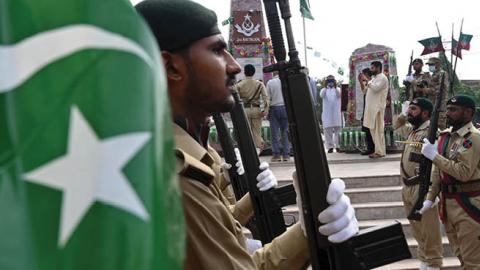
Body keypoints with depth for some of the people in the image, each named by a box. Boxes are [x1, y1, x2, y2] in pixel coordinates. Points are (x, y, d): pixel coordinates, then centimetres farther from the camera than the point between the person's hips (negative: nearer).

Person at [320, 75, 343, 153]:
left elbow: (339, 94, -15)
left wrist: (335, 87, -33)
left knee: (338, 130, 0)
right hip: (327, 113, 0)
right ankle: (330, 146, 4)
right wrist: (325, 87, -30)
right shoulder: (324, 90, 8)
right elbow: (321, 95, -15)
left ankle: (338, 146, 6)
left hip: (336, 113, 0)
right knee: (327, 130, -1)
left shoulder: (337, 89, 8)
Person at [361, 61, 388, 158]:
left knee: (378, 129, -9)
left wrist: (367, 82, -12)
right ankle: (378, 149, 13)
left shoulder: (382, 78, -8)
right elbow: (366, 90, 24)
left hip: (377, 107, -10)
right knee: (373, 129, 9)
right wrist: (361, 81, 13)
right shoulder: (374, 78, 22)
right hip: (371, 107, 10)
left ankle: (380, 152, -8)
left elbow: (376, 88, -23)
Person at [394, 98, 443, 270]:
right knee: (417, 230, 18)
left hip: (422, 188, -10)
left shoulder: (430, 131, -17)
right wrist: (404, 115, 17)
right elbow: (397, 127, 35)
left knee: (429, 232, 0)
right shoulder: (413, 129, 13)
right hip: (408, 187, 10)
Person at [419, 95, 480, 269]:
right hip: (446, 202, 8)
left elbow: (464, 173, -24)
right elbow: (437, 170, 14)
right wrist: (430, 198, 8)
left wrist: (434, 156, -21)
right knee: (460, 254, 19)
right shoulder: (444, 136, 10)